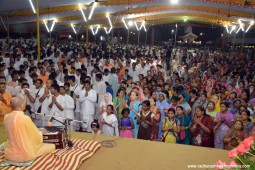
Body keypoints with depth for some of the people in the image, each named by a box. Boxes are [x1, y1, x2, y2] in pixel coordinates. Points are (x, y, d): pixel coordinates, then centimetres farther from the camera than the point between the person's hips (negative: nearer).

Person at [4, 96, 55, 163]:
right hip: (25, 154, -6)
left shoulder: (6, 117, -3)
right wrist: (41, 132, 10)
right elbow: (37, 136, -11)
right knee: (52, 146, 5)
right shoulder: (25, 118, -23)